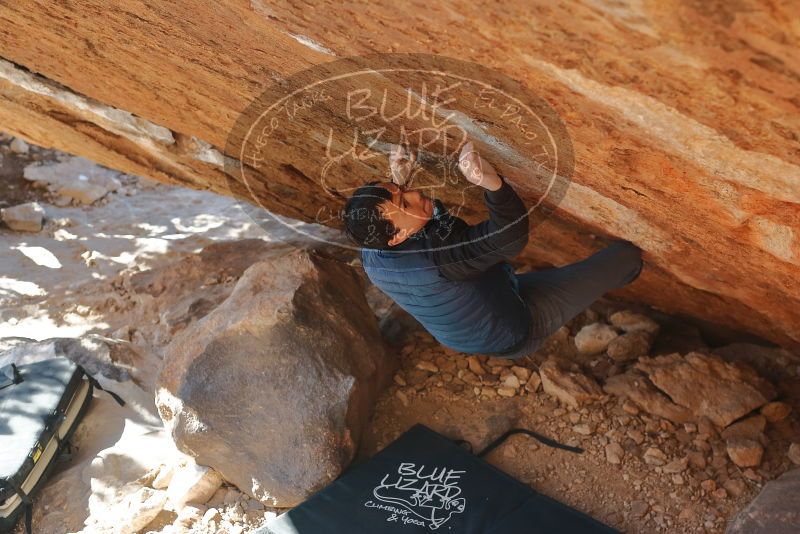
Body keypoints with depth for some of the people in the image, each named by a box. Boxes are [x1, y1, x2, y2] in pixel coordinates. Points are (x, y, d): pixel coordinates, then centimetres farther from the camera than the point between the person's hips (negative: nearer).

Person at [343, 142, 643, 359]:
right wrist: (490, 180, -56)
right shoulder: (434, 257, -43)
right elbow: (510, 238, -41)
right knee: (626, 254, -6)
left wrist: (401, 183, -9)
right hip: (514, 335, -7)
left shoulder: (371, 255, -17)